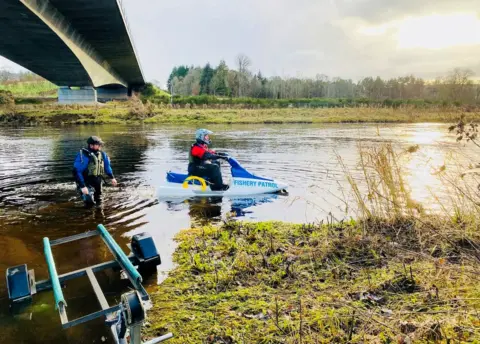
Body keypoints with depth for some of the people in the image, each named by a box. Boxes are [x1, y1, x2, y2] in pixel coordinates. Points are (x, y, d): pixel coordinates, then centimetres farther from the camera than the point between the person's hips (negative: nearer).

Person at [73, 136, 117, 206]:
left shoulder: (102, 154, -1)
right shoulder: (83, 155, -21)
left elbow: (107, 166, 18)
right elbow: (76, 171, -23)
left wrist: (112, 177, 15)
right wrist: (82, 186, -27)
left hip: (97, 183, 6)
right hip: (86, 183, -6)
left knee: (98, 202, 17)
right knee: (90, 201, -22)